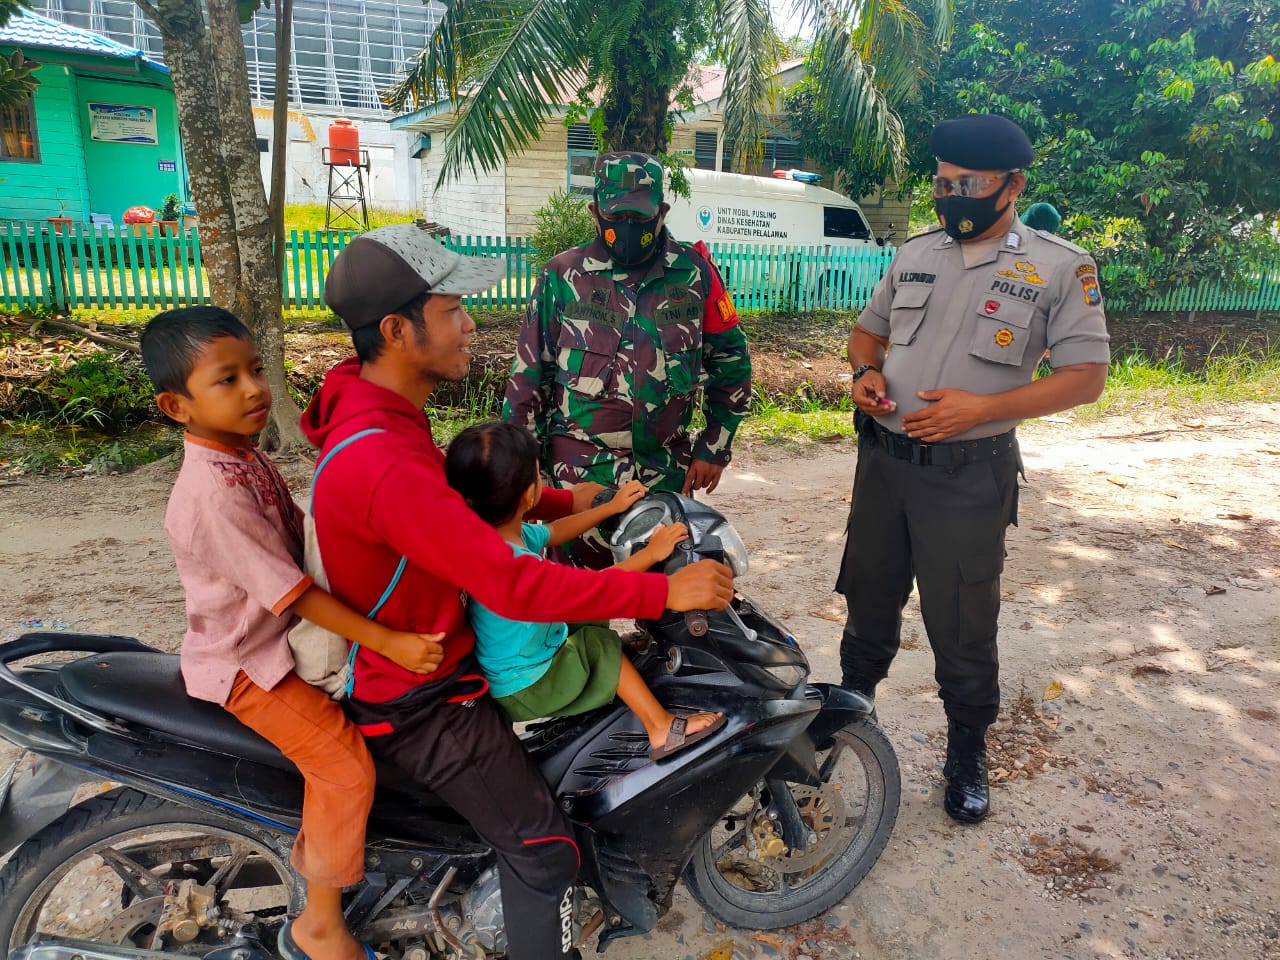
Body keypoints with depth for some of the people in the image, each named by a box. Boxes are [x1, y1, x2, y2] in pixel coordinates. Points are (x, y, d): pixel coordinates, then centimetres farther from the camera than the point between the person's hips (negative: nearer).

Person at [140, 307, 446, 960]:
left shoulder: (245, 454, 0)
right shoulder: (214, 494, -30)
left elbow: (295, 538, 11)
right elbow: (290, 592, -30)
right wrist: (388, 643, -32)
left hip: (284, 632, 9)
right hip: (246, 661, -9)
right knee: (347, 766, -14)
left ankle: (314, 841, 36)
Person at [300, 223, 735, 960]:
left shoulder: (378, 413, -1)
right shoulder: (383, 465, -34)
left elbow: (462, 494, 11)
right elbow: (516, 585, -36)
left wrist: (564, 501, 3)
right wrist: (664, 591, -31)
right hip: (420, 700, -10)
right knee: (546, 851, -4)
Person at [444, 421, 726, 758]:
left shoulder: (510, 533, -7)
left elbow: (553, 532, 12)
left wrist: (611, 507, 16)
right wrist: (651, 552, -24)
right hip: (523, 690, -9)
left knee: (593, 621, 16)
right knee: (598, 643, -5)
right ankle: (662, 727, 4)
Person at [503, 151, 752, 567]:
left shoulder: (694, 273, 0)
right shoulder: (563, 276, -2)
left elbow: (731, 361, 9)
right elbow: (529, 374, 3)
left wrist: (714, 448, 6)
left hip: (667, 470, 2)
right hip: (582, 470, -1)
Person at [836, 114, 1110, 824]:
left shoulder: (1061, 267, -6)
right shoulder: (916, 254, 9)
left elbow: (1086, 376, -9)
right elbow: (868, 329, 19)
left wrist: (982, 406, -21)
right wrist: (866, 372, -4)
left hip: (968, 474, -4)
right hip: (883, 458, 5)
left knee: (961, 625, 5)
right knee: (869, 598, 19)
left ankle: (967, 752, 27)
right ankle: (852, 701, 42)